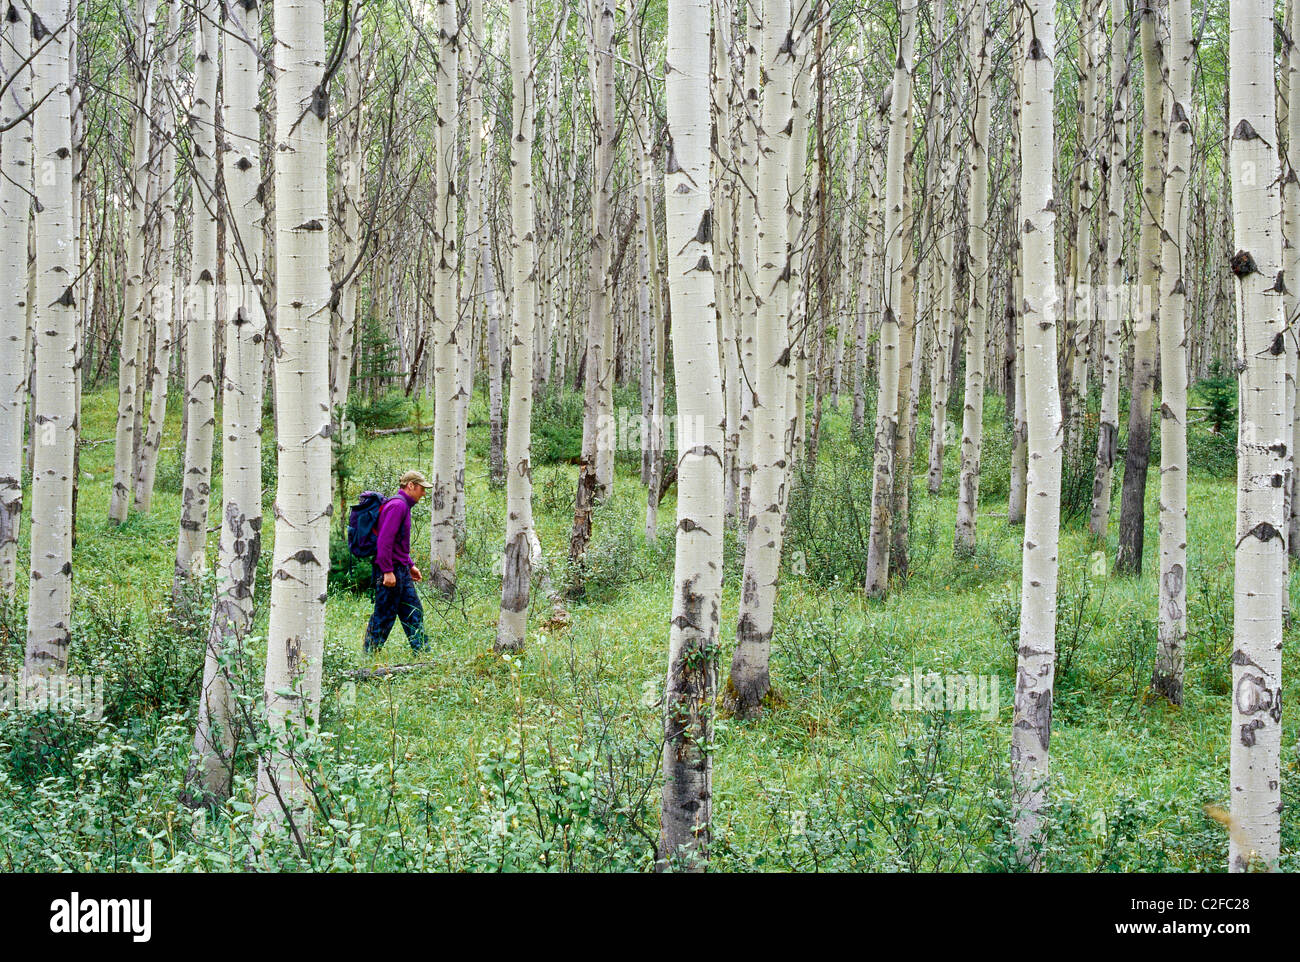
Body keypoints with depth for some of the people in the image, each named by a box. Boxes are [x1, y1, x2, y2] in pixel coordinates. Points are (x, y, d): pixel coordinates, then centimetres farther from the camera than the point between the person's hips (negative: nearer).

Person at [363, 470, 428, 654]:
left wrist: (410, 566, 23)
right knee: (384, 617, -5)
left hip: (401, 571, 11)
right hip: (390, 571, -11)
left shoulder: (403, 506, 17)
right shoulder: (397, 505, -15)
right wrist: (388, 571, -25)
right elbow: (385, 539, -23)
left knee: (414, 614, 12)